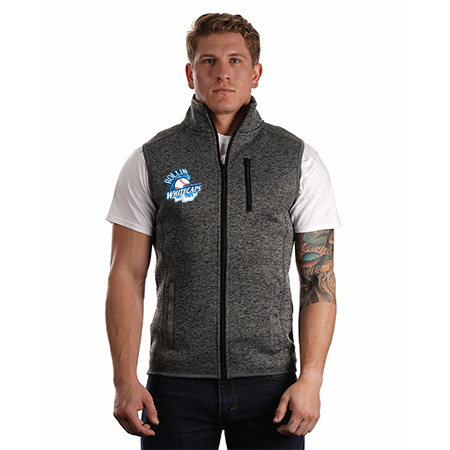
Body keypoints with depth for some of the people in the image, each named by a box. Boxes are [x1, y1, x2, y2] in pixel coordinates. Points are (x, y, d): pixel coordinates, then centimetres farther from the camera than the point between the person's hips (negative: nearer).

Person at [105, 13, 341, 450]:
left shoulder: (299, 161, 3)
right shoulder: (151, 162, 3)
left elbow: (319, 278, 1)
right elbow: (127, 275, 1)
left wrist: (311, 379, -9)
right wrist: (125, 381, -7)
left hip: (269, 381, 0)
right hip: (178, 382, 0)